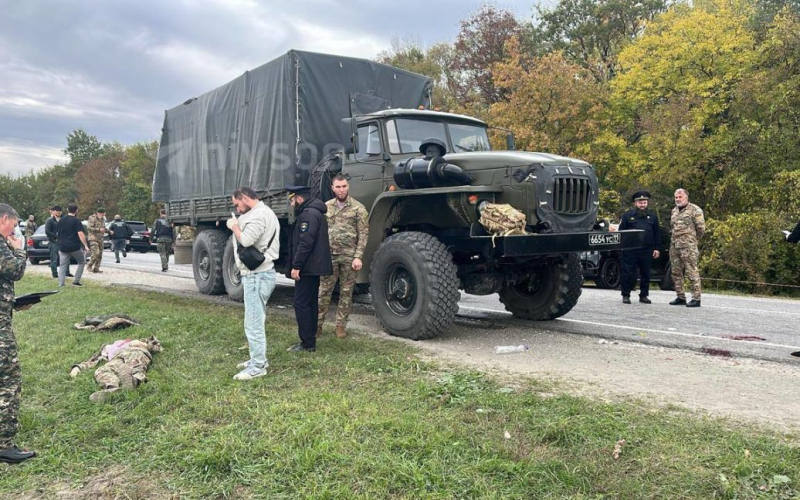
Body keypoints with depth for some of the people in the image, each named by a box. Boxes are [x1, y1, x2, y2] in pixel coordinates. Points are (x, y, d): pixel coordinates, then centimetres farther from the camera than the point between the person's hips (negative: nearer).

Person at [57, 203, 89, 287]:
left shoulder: (61, 220, 10)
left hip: (63, 247, 5)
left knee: (62, 266, 7)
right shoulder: (76, 221, -8)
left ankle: (61, 284, 0)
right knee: (82, 262, 15)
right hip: (75, 247, -5)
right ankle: (76, 281, 9)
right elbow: (80, 234, -16)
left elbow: (59, 233, 20)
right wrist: (86, 245, -16)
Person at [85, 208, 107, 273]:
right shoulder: (92, 218, -7)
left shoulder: (103, 219, 15)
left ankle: (96, 268, 11)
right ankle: (89, 266, -2)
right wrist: (99, 229, -24)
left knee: (100, 255, 5)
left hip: (100, 239, 8)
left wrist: (108, 231, 9)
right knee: (96, 253, -18)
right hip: (93, 239, -7)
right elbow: (89, 228, -17)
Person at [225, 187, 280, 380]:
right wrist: (238, 225, 5)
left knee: (253, 323, -7)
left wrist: (234, 226, -10)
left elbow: (245, 241, -25)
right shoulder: (263, 212, 19)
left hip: (257, 275, -11)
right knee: (256, 320, 19)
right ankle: (259, 359, 29)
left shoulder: (258, 215, -16)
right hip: (259, 273, 11)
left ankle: (257, 367, 0)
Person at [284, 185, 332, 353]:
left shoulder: (309, 214, -16)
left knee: (301, 304, -8)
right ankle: (310, 340, 20)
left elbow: (305, 243, -24)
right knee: (311, 303, 13)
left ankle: (307, 343, -6)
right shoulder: (313, 212, 19)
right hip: (313, 267, 11)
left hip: (307, 268, -11)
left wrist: (296, 266, -23)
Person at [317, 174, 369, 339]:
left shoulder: (358, 208, -1)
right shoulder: (326, 207, 8)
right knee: (324, 291, 4)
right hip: (329, 256, 2)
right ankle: (317, 324, 11)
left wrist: (358, 257, -12)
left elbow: (363, 234, -5)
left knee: (346, 293, 6)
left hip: (349, 257, -2)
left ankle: (340, 326, 16)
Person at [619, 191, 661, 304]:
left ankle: (644, 295, 18)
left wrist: (656, 248, 6)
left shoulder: (652, 216, 12)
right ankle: (626, 295, 7)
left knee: (645, 274, 8)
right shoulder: (628, 215, 4)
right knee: (628, 273, -1)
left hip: (647, 250, 3)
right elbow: (621, 231, 3)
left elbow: (657, 233, 13)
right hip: (630, 251, -3)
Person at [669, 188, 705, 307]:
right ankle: (681, 297, 19)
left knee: (692, 272, -7)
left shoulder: (695, 210, -6)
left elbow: (701, 228, -5)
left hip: (688, 247, -8)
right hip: (674, 246, 8)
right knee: (676, 273, 10)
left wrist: (692, 239, 5)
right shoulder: (674, 210, 17)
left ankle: (696, 298, -4)